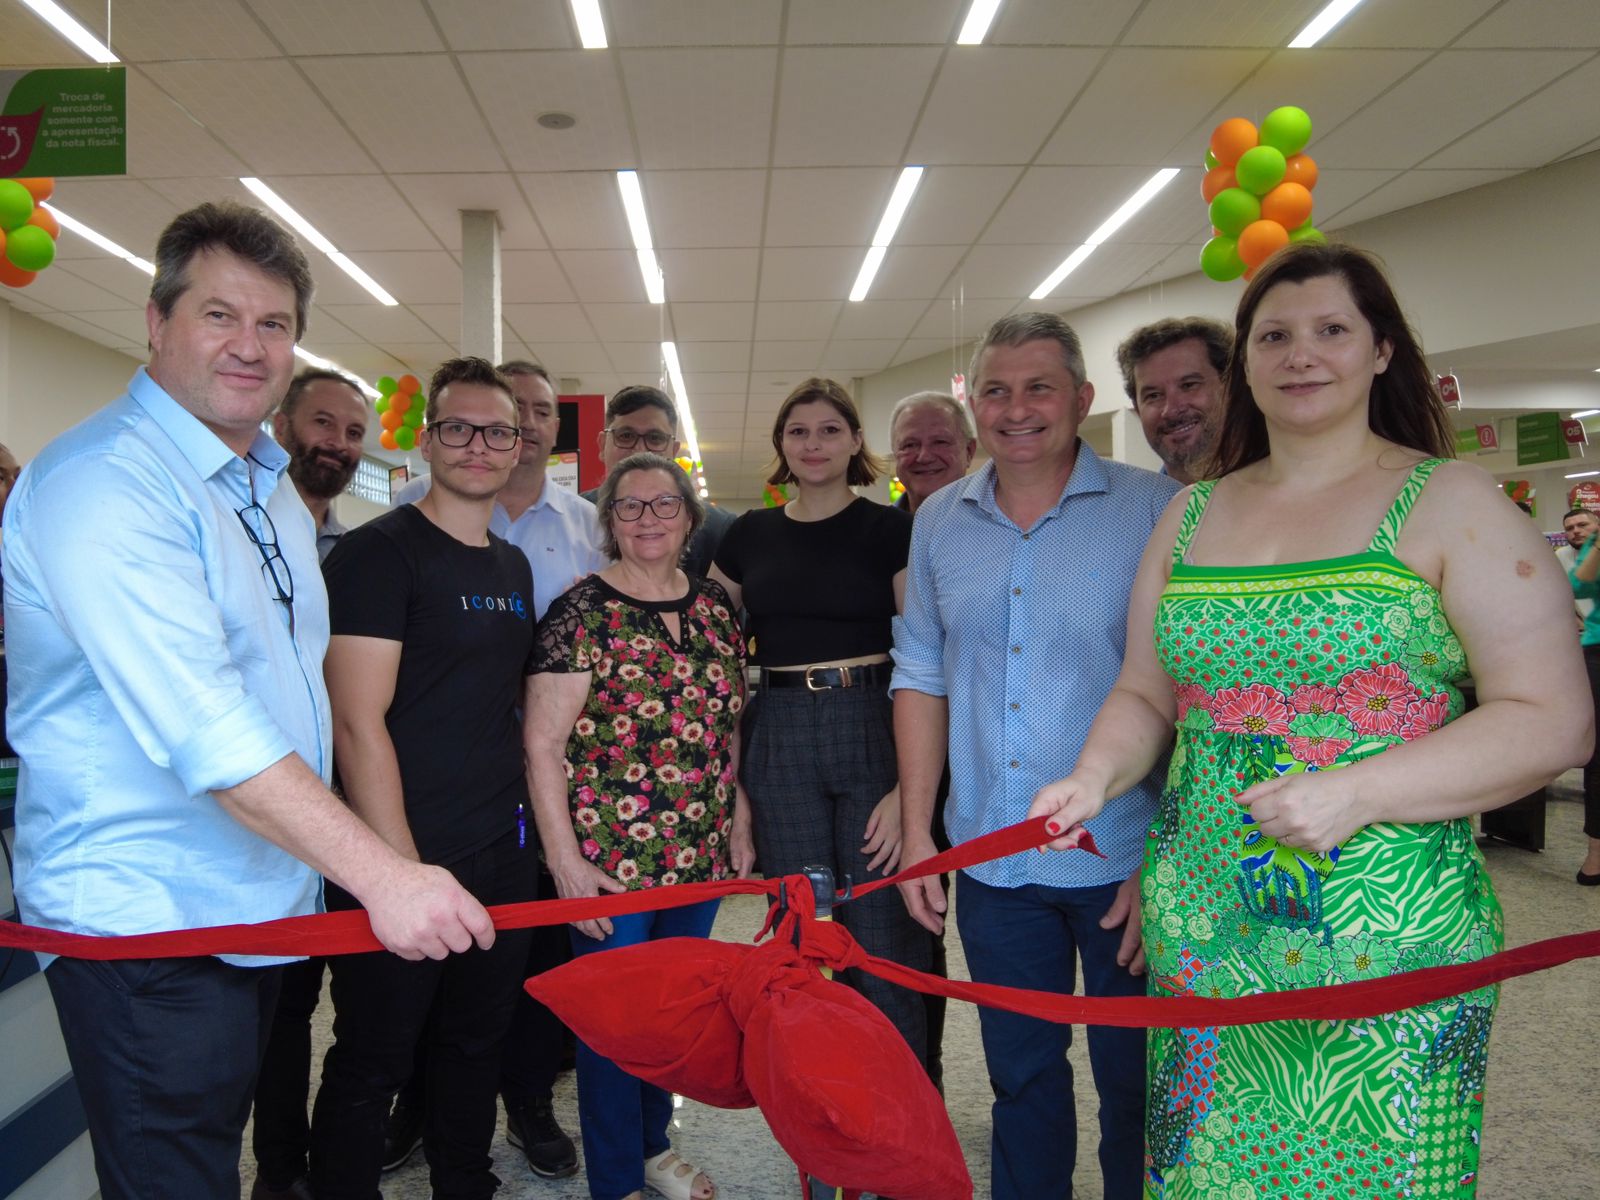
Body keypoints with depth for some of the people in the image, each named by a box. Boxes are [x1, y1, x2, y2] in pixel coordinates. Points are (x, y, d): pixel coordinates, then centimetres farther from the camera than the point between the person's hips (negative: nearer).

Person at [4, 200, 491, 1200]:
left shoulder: (272, 488, 12)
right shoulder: (104, 481, -19)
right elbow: (203, 729, -29)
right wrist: (384, 876, -30)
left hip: (261, 910, 8)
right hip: (144, 923, -8)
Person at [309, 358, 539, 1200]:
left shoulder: (514, 567, 12)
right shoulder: (378, 553, -11)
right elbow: (358, 726, -17)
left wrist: (529, 827, 11)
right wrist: (404, 872, -19)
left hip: (502, 856, 7)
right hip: (404, 861, -7)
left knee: (477, 1044, 20)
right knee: (371, 1064, 9)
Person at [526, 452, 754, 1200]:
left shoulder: (715, 607, 6)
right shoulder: (581, 613, -10)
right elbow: (542, 744, -11)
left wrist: (740, 823, 10)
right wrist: (565, 859, -14)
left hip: (700, 856, 5)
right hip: (609, 859, -5)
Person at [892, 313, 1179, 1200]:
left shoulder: (1156, 511, -8)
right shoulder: (940, 522, 5)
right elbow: (923, 678, 9)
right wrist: (917, 831, 6)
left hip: (1125, 860, -3)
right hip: (991, 858, 3)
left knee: (1138, 1083, 14)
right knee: (1020, 1076, 19)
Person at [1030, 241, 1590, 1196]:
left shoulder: (1450, 505, -3)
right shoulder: (1191, 515, 10)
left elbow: (1554, 720, -8)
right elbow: (1146, 695, 15)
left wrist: (1356, 794, -20)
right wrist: (1095, 778, -5)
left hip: (1387, 941, -3)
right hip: (1203, 938, 4)